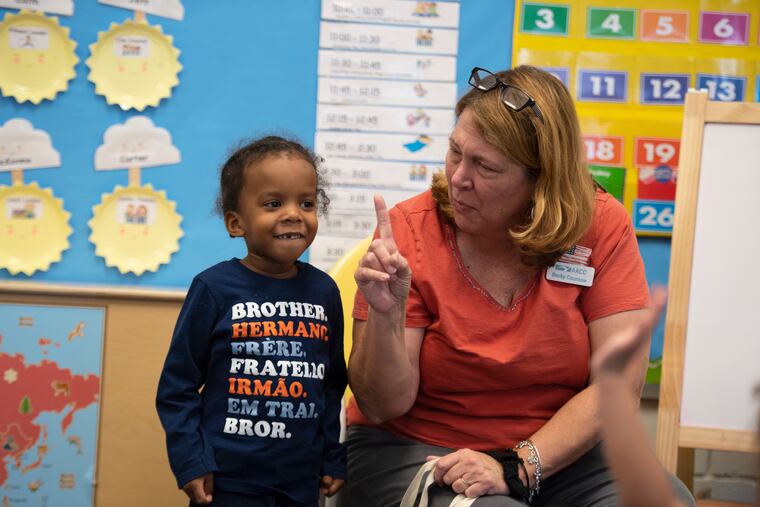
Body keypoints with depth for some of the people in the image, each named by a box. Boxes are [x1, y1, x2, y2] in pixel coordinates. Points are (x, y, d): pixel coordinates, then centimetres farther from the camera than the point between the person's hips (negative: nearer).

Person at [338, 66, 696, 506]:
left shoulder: (601, 225, -7)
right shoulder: (410, 230, -10)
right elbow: (383, 407, -9)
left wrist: (518, 468, -19)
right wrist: (386, 317, -27)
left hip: (559, 454, 3)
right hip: (414, 452, -2)